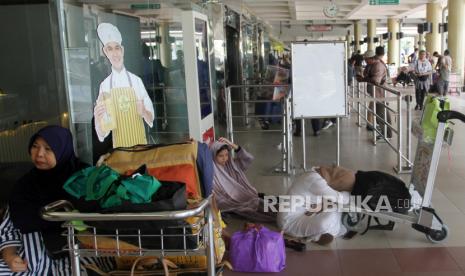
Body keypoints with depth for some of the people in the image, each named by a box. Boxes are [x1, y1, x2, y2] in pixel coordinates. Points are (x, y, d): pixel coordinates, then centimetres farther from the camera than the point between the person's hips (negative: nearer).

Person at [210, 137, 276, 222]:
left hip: (244, 197, 6)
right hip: (231, 204, -6)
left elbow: (248, 159, -1)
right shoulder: (212, 173, -11)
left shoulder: (231, 164, 8)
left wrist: (233, 145, -9)